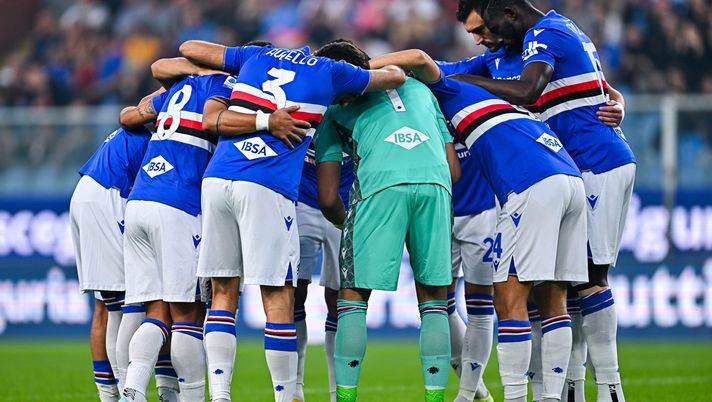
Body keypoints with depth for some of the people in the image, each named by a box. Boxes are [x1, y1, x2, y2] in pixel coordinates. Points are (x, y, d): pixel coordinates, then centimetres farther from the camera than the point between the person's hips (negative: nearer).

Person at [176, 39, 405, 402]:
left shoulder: (258, 55, 21)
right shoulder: (330, 73, 11)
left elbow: (189, 48, 31)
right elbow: (396, 76, 28)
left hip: (217, 178, 4)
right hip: (266, 187, -4)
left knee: (223, 291, 10)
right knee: (278, 298, 1)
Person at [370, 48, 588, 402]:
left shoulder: (449, 93, 13)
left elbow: (419, 58, -4)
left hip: (534, 186, -9)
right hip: (571, 178, 9)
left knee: (509, 300, -6)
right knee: (552, 301, 10)